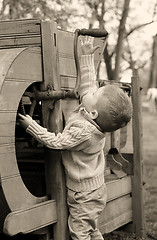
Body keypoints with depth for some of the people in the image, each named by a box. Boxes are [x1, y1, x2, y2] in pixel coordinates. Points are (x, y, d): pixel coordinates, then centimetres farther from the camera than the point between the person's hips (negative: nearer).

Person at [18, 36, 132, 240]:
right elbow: (88, 83, 3)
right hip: (95, 188, 9)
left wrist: (30, 125, -15)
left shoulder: (82, 131, -31)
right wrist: (87, 56, 7)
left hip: (84, 194, -9)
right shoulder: (96, 120, -8)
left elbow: (55, 142, -21)